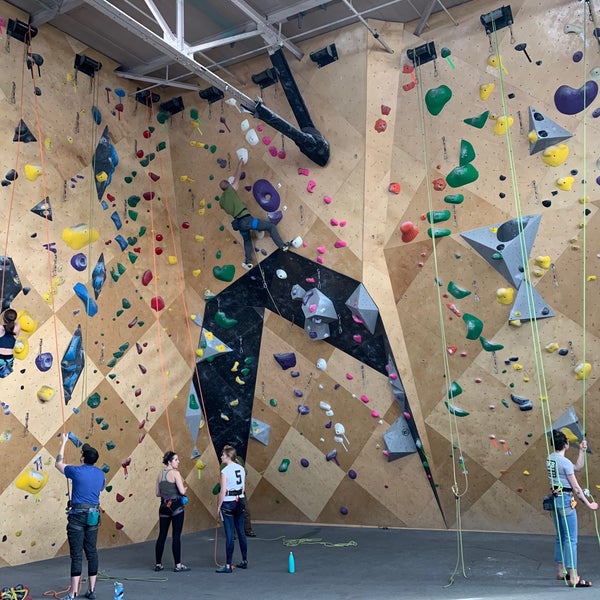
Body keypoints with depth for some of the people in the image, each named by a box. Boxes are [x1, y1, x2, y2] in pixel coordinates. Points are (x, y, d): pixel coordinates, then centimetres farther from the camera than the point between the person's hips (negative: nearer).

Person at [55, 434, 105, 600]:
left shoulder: (77, 471, -9)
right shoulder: (101, 474, 5)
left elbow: (58, 463, 9)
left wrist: (64, 442, 19)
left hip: (77, 515, -5)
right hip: (93, 516, 5)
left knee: (76, 554, -2)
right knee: (91, 552, 10)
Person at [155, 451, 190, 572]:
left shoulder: (160, 474, 8)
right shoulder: (175, 473, -12)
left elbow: (158, 493, 11)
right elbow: (182, 491, -18)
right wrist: (185, 489, 2)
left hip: (164, 506, 6)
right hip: (176, 506, -6)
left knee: (162, 535, 12)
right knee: (176, 536, 0)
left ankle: (158, 564, 19)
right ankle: (178, 565, 5)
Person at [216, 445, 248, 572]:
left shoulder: (225, 471, -15)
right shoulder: (241, 469, 5)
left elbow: (222, 492, -15)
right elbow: (243, 488, 10)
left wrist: (218, 507, -7)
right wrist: (239, 498, 18)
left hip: (228, 503, -7)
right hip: (240, 501, 7)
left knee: (229, 535, -2)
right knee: (241, 532, 15)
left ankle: (228, 566, 4)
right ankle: (244, 561, 23)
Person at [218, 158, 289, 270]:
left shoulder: (221, 200, 14)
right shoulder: (230, 190, -2)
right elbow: (237, 177, 8)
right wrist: (239, 164, 22)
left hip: (239, 223, 7)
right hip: (246, 219, -6)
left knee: (247, 241, 32)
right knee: (271, 226, 3)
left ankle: (248, 262, 25)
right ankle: (282, 246, -1)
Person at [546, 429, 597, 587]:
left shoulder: (550, 459, 8)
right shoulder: (565, 462, -17)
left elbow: (578, 467, 15)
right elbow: (576, 488, -13)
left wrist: (581, 451, 10)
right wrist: (589, 505, -5)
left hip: (555, 498, 9)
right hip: (565, 499, -9)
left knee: (561, 537, 18)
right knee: (571, 540, -4)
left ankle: (560, 571, 26)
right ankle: (573, 578, -2)